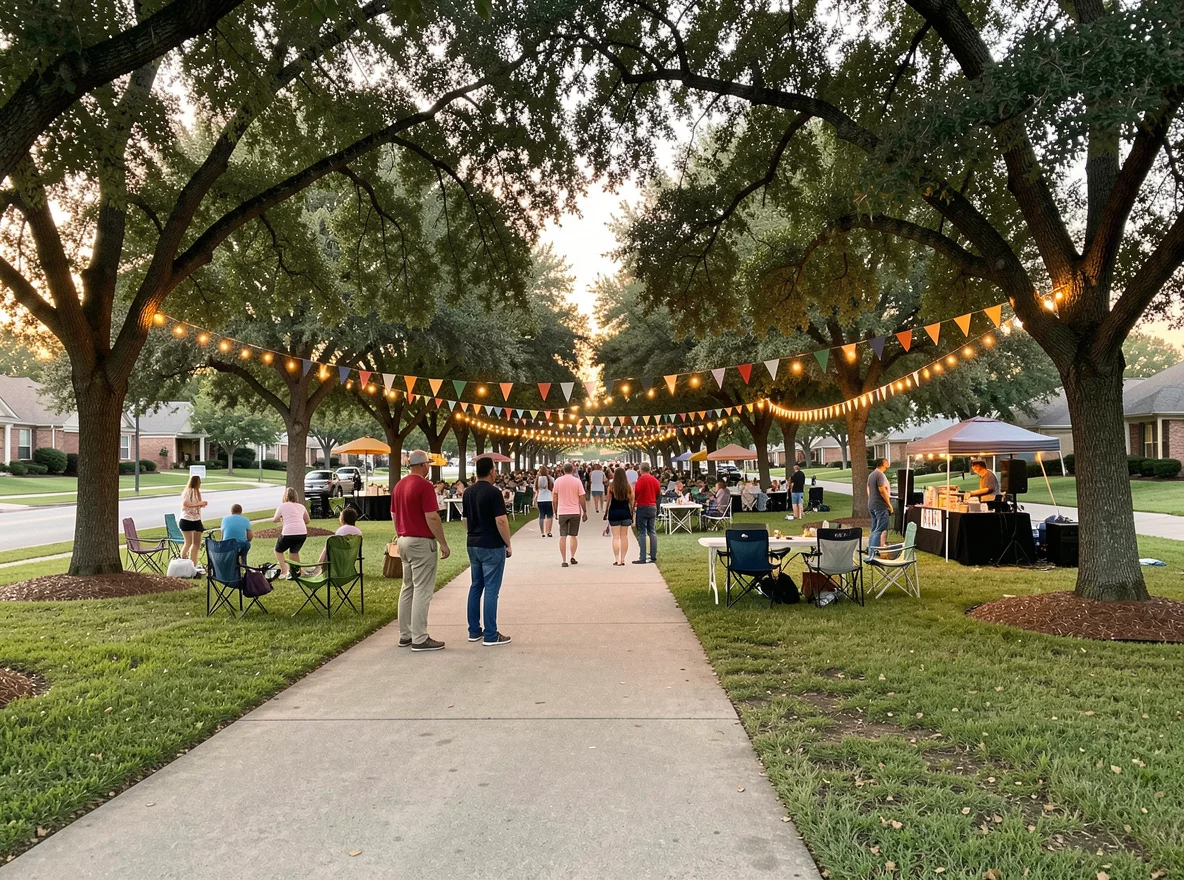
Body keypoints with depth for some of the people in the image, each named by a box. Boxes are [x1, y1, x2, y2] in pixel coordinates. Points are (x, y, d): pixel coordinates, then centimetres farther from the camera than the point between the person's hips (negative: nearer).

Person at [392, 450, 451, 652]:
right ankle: (419, 639, -2)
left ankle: (405, 635, 20)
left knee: (407, 589, 15)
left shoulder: (399, 485, 11)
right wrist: (443, 543, -14)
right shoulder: (424, 486, -16)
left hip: (404, 541, 9)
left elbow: (394, 515, 16)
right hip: (422, 542, -9)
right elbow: (432, 518, -20)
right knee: (422, 591, -5)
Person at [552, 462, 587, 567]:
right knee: (573, 535, 13)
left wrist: (555, 511, 14)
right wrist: (585, 512, 6)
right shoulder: (577, 481, -4)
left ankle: (564, 561, -2)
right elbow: (582, 498, -3)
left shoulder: (558, 481, 1)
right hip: (575, 512, -1)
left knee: (563, 536, 2)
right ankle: (572, 557, 7)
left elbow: (555, 498, 4)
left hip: (562, 512, 1)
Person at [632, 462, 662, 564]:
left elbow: (636, 494, -12)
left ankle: (642, 558, -6)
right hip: (653, 507, 6)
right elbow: (658, 493, 12)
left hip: (642, 507, -6)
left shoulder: (640, 480, -12)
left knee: (642, 533, -4)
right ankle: (653, 556, 10)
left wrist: (633, 506, 0)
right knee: (652, 532, 10)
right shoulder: (655, 480, 5)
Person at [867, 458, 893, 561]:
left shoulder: (871, 475, 15)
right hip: (881, 506, -10)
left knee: (874, 530, 14)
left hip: (872, 506, 10)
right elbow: (882, 490, -20)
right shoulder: (880, 474, -14)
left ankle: (870, 552, 16)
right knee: (880, 529, -10)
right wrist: (889, 505, -14)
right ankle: (873, 553, -15)